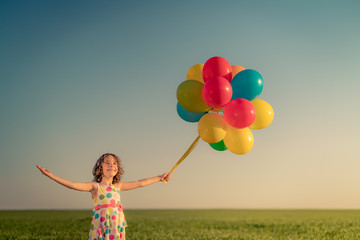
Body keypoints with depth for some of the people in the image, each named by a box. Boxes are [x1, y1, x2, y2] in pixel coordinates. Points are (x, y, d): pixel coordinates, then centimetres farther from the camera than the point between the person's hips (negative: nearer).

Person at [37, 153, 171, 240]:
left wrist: (159, 178, 23)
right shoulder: (95, 187, 0)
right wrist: (51, 176, -22)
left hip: (117, 228, 4)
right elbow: (73, 185, -12)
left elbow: (140, 183, 18)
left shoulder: (117, 186, 13)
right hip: (100, 228, -4)